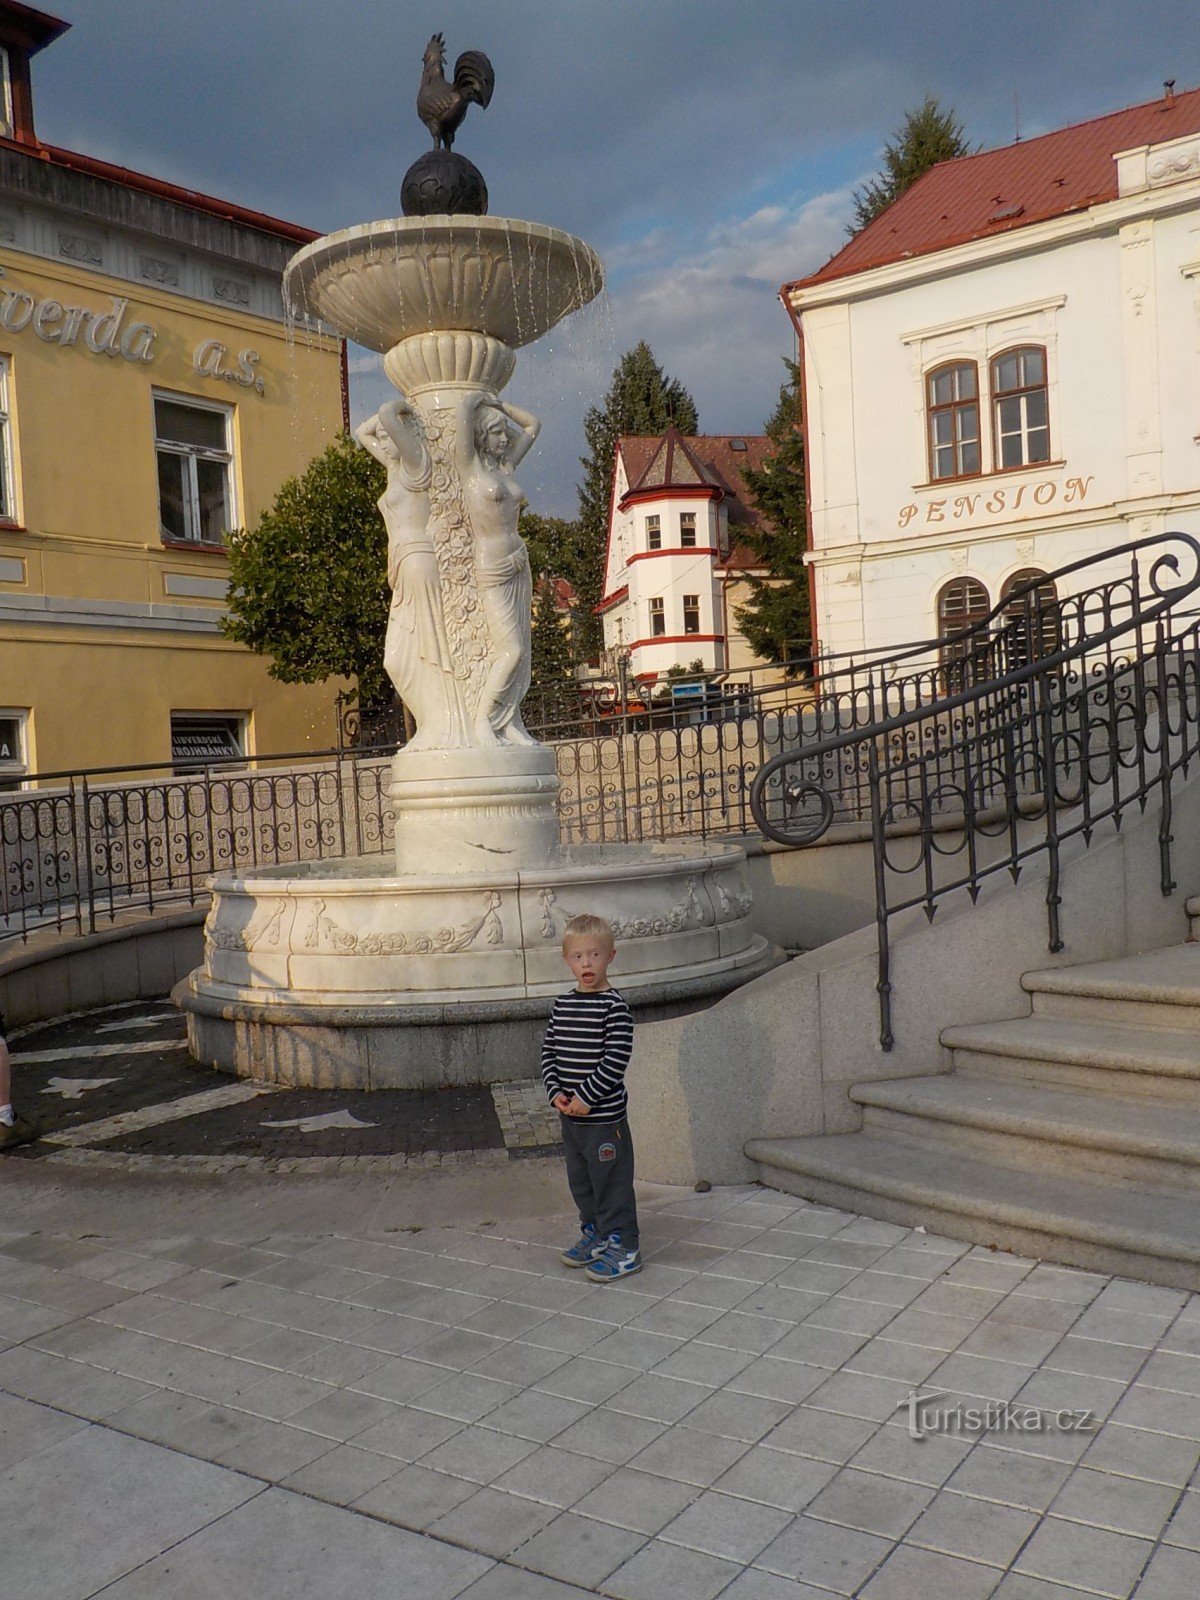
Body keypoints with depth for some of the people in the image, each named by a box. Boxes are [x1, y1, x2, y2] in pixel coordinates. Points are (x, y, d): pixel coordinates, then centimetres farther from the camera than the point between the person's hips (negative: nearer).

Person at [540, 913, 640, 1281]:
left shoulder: (614, 1006, -14)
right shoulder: (562, 1005, 5)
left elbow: (616, 1060, -18)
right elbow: (549, 1051, 8)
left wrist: (586, 1097, -19)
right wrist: (555, 1092, -6)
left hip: (604, 1116, -7)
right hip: (570, 1114, 7)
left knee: (612, 1181, 2)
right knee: (580, 1180, 19)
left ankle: (623, 1247, 15)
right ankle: (594, 1234, 37)